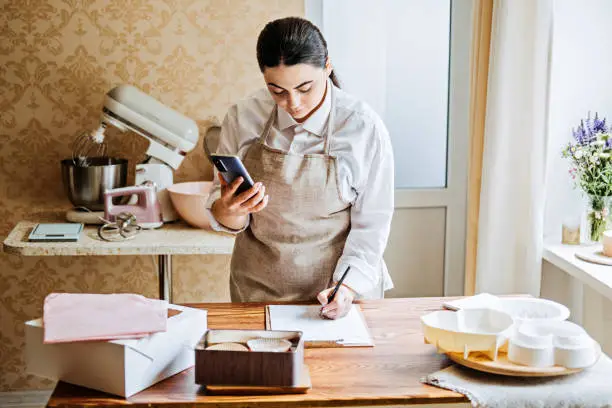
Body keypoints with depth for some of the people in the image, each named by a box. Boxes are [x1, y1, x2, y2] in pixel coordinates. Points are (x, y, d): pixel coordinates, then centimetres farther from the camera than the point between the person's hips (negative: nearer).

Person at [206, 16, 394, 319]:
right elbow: (223, 221, -1)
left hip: (337, 290, -1)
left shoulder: (364, 127, -13)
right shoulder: (242, 119, -7)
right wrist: (230, 210, -23)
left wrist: (348, 287, -19)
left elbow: (372, 222, -8)